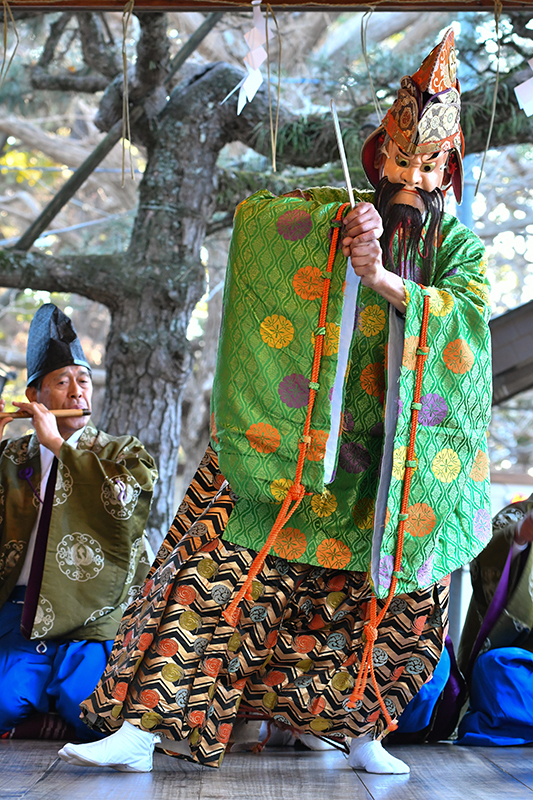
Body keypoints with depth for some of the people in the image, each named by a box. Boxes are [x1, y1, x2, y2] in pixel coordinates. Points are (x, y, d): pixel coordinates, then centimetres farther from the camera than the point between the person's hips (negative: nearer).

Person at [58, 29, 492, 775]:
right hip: (291, 437, -1)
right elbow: (253, 213, -6)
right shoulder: (336, 213, 7)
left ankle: (363, 731, 24)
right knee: (224, 563, -9)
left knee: (389, 592, 3)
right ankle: (146, 724, -8)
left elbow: (468, 309, -9)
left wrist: (382, 278, -22)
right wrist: (345, 227, -19)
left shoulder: (460, 245, 9)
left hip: (399, 457, 1)